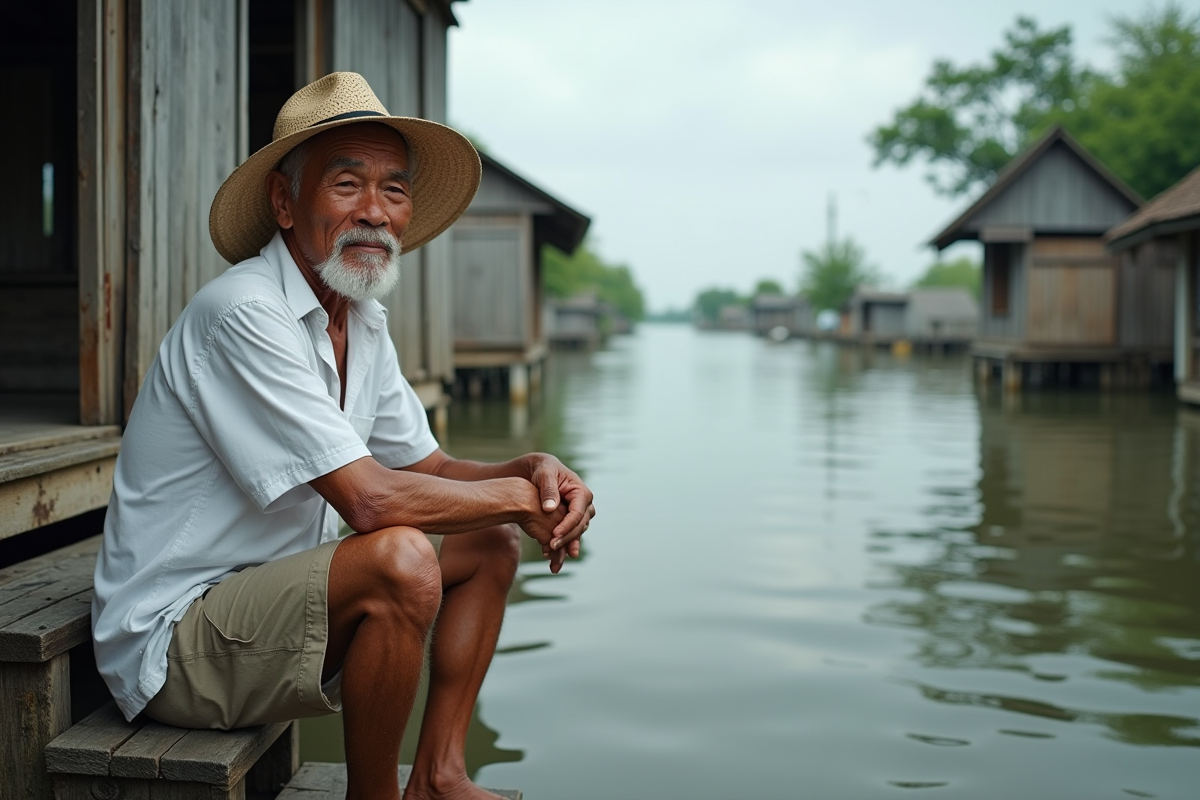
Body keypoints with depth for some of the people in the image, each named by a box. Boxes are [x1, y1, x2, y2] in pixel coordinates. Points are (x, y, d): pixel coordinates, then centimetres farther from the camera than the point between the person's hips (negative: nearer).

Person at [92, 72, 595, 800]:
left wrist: (534, 469, -10)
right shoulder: (244, 315, -23)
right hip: (172, 638, -9)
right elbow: (368, 497, -29)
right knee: (401, 557, -32)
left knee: (491, 540, 9)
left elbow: (431, 471, 10)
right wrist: (520, 497, -15)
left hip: (276, 595, 10)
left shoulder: (365, 323, 6)